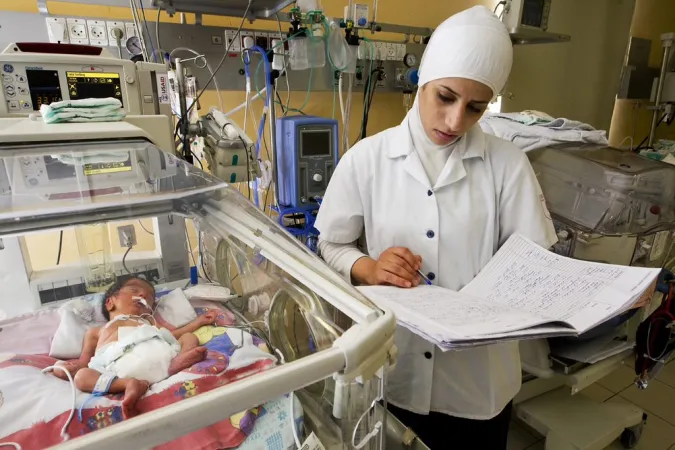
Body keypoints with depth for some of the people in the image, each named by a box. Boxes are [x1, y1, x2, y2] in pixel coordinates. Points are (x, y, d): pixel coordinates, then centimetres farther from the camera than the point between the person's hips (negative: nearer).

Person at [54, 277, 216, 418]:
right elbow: (84, 361, 30)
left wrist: (199, 321, 24)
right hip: (122, 361, -2)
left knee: (190, 338, -8)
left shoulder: (150, 320, 43)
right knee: (81, 376, -18)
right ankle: (132, 384, -40)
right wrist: (74, 366, 6)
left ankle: (178, 361, -40)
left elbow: (172, 334, 30)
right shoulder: (97, 331, 40)